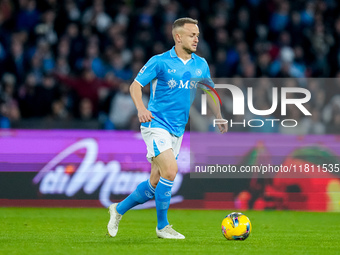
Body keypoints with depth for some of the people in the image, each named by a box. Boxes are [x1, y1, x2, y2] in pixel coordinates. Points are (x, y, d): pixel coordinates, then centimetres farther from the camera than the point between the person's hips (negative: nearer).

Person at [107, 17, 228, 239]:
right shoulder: (160, 62, -7)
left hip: (178, 130, 6)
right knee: (170, 171, -20)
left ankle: (119, 209, 29)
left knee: (156, 183, 7)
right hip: (156, 124, -6)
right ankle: (162, 226, -6)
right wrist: (141, 108, -23)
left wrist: (219, 118, 7)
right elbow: (135, 86, -5)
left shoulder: (201, 65, 8)